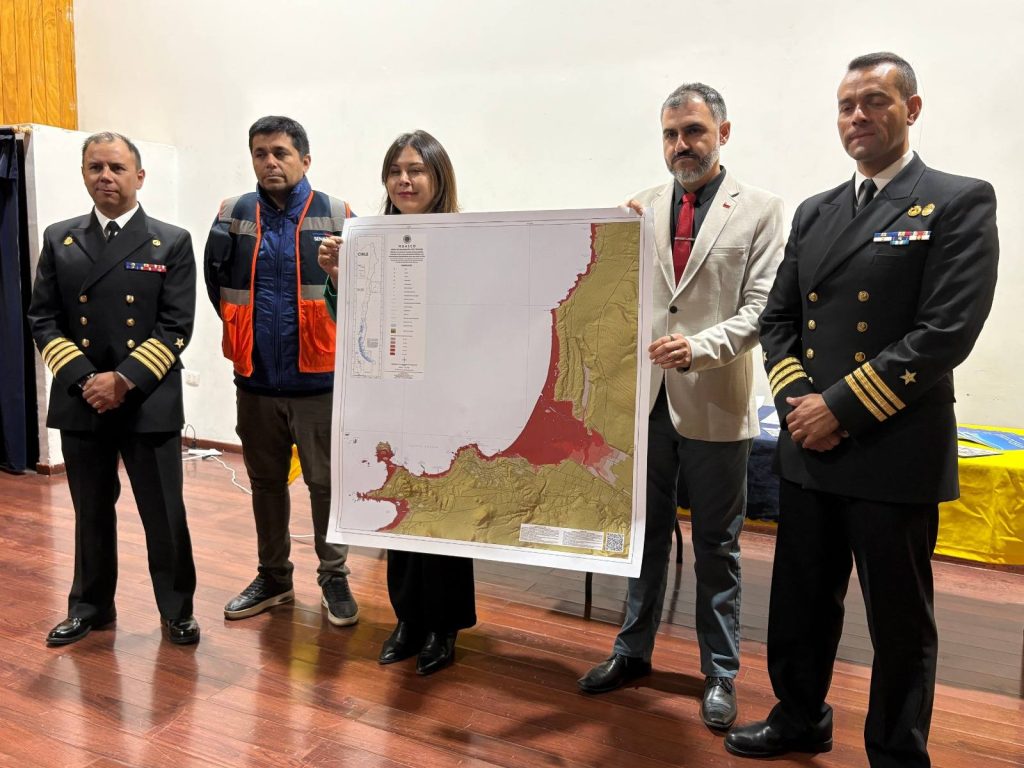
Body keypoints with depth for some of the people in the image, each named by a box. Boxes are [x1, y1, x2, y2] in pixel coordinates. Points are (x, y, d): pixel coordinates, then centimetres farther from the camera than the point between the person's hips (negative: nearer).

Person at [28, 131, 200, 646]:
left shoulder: (172, 243, 0)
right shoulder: (59, 240, 9)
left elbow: (176, 327, -7)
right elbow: (43, 319, 4)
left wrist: (125, 380, -16)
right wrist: (82, 378, -10)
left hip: (150, 402, -3)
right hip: (80, 402, 3)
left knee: (165, 514, 4)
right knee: (91, 513, 15)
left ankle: (176, 610, 21)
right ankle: (90, 607, 33)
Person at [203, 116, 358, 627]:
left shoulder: (336, 216, -5)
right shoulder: (233, 215, 4)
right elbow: (214, 279, 13)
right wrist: (243, 327, 11)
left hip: (318, 378, -3)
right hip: (255, 379, 4)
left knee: (326, 483, 3)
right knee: (265, 482, 15)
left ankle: (334, 578, 20)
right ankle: (273, 576, 31)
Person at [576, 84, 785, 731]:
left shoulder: (759, 210, -1)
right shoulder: (643, 208, 7)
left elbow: (760, 308, -8)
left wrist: (701, 347, -23)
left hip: (715, 403, -3)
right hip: (646, 395, 3)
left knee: (717, 544, 10)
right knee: (646, 532, 16)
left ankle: (721, 672, 27)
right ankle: (634, 651, 33)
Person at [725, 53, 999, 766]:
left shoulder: (960, 202, -5)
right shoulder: (814, 212, 13)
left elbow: (947, 331, -15)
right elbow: (778, 318, 12)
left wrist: (841, 408, -16)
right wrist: (794, 400, -5)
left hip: (896, 455, -5)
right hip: (807, 450, 6)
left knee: (899, 620, 10)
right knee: (802, 600, 18)